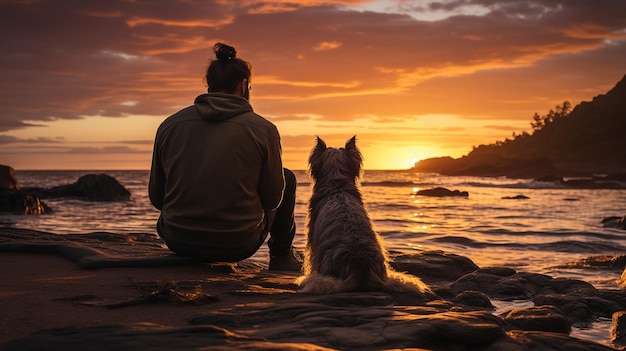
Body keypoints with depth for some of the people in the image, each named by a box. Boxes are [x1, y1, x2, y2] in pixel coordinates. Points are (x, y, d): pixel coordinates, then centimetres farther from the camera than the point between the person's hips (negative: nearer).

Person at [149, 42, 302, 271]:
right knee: (287, 178, 25)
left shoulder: (169, 125, -2)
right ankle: (282, 255, 40)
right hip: (238, 246, -3)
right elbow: (272, 199, -1)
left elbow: (156, 197, 6)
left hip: (178, 243, 3)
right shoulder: (263, 130, -10)